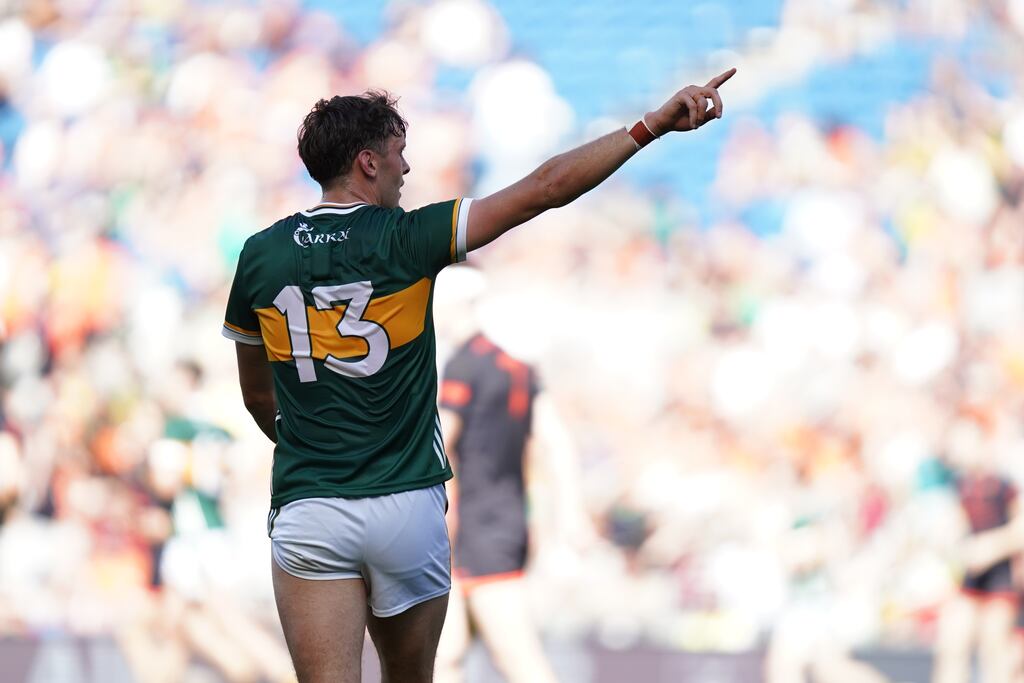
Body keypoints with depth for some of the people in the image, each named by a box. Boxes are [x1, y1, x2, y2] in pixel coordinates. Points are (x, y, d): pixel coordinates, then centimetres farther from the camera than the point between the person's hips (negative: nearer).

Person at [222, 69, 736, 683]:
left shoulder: (259, 257, 3)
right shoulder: (407, 240, -5)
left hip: (305, 513, 1)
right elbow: (545, 188, -7)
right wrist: (654, 125, -3)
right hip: (407, 506, -1)